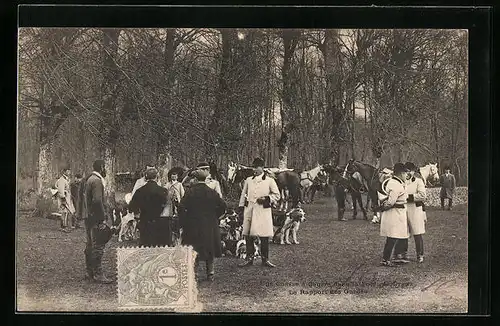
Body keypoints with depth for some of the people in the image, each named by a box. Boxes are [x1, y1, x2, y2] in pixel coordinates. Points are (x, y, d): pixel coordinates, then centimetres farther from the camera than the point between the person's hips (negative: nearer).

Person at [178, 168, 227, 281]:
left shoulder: (190, 192, -7)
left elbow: (182, 207, -15)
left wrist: (182, 222, -6)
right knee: (209, 250, 12)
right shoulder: (212, 192, -1)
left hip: (193, 226, -2)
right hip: (210, 226, 2)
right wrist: (214, 216, 9)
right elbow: (222, 206, -4)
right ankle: (210, 273, 13)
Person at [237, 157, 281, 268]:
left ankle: (265, 259, 8)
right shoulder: (248, 180, 12)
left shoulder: (269, 181, 2)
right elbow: (244, 194, 20)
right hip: (249, 209, 3)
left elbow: (277, 195, 5)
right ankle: (249, 258, 12)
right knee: (248, 235, 2)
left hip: (263, 210, -3)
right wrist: (241, 206, 13)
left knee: (264, 236, -2)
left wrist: (266, 198, -9)